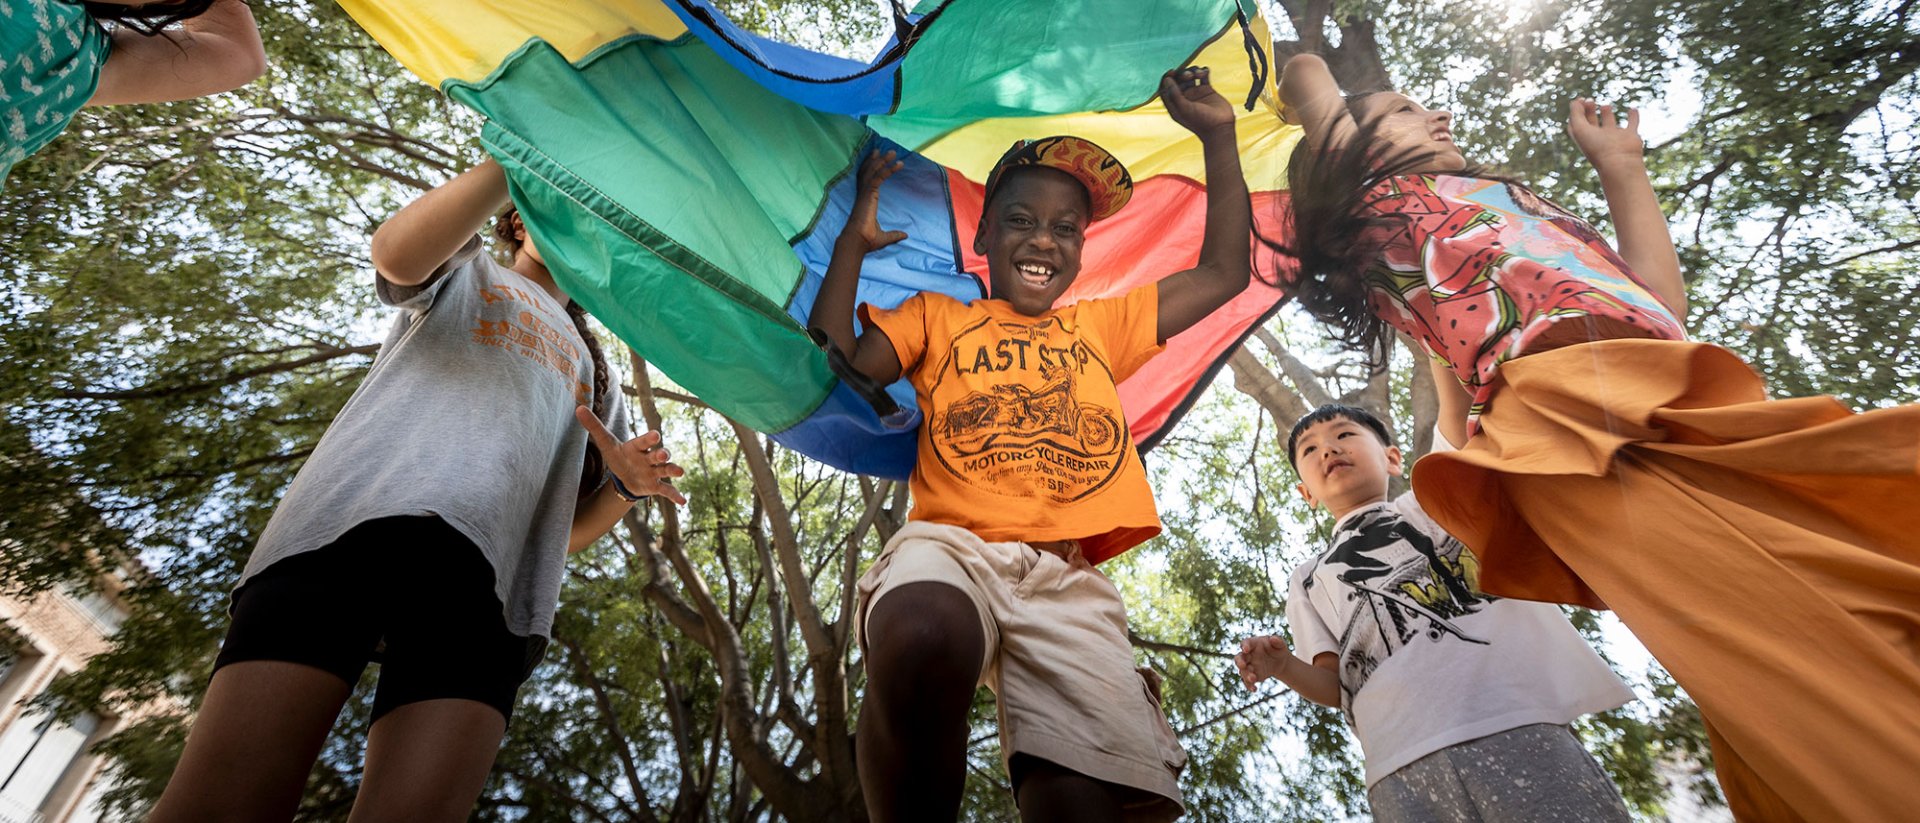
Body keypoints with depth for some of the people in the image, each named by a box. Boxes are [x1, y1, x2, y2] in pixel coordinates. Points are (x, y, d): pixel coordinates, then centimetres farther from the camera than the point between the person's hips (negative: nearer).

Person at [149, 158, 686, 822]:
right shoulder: (468, 266, 29)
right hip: (357, 515, -2)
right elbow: (397, 252, 0)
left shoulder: (594, 370, 36)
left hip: (490, 575, 2)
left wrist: (626, 483, 5)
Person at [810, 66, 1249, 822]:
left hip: (1066, 577, 2)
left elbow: (1224, 273, 29)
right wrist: (856, 240, 10)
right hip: (951, 545, -1)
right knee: (924, 645, -39)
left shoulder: (1101, 326, 29)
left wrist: (1219, 137, 27)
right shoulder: (936, 317, 24)